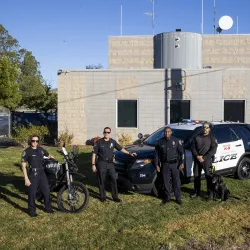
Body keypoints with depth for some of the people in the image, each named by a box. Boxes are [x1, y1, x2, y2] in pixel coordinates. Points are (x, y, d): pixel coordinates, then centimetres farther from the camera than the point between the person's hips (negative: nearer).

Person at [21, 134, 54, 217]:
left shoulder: (41, 150, 6)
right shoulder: (27, 152, -8)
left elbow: (49, 156, 24)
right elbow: (23, 166, -8)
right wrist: (26, 179, -13)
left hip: (42, 174, 5)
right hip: (32, 175, -5)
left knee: (47, 191, 11)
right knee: (32, 194, 3)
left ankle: (48, 208, 29)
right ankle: (31, 211, 20)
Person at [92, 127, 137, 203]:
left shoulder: (113, 142, 5)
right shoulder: (99, 142, -4)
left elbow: (121, 149, 15)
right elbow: (94, 154, -3)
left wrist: (129, 153, 10)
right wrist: (93, 164, -8)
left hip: (110, 163, 3)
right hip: (101, 164, -3)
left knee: (114, 180, 0)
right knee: (101, 181, 4)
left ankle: (115, 197, 9)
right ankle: (102, 197, 17)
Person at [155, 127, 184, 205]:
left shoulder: (176, 141, -1)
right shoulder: (160, 142, 3)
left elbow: (181, 152, 1)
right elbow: (157, 154, 7)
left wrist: (182, 162, -6)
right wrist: (157, 165, 4)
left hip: (174, 164, -2)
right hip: (165, 165, 2)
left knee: (176, 181, 2)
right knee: (166, 182, 6)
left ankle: (178, 198, 12)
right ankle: (168, 197, 21)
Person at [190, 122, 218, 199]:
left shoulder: (212, 138, 2)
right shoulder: (197, 137, 12)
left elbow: (213, 149, -6)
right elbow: (192, 147, 7)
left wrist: (204, 157, -13)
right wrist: (197, 156, -8)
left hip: (206, 160, -4)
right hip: (197, 159, 4)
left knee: (208, 175, -5)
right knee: (196, 175, 9)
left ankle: (210, 192, 4)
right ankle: (196, 191, 21)